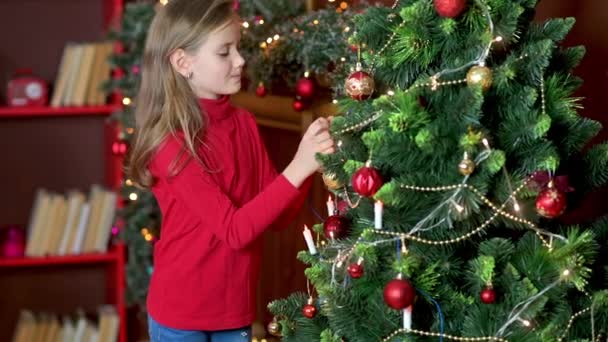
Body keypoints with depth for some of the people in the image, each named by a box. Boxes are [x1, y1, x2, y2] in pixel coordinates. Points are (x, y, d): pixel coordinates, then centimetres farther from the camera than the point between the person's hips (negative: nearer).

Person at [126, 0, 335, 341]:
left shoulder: (245, 124, 2)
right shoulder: (171, 143, -17)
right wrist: (297, 170, -27)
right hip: (181, 314, -5)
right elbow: (234, 229, -22)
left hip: (236, 309, 6)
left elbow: (278, 217, 3)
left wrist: (310, 163, -12)